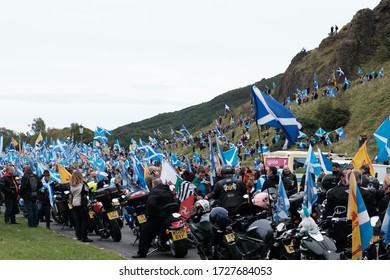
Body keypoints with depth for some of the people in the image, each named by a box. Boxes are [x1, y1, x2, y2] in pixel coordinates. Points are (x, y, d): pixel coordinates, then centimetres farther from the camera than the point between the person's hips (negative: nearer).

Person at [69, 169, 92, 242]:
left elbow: (71, 195, 10)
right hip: (82, 204, -6)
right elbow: (88, 191, -4)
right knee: (85, 220, -2)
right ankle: (84, 237, -6)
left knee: (77, 220, 12)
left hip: (74, 204, 6)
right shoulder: (83, 184, -11)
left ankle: (78, 236, 15)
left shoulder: (71, 185, 5)